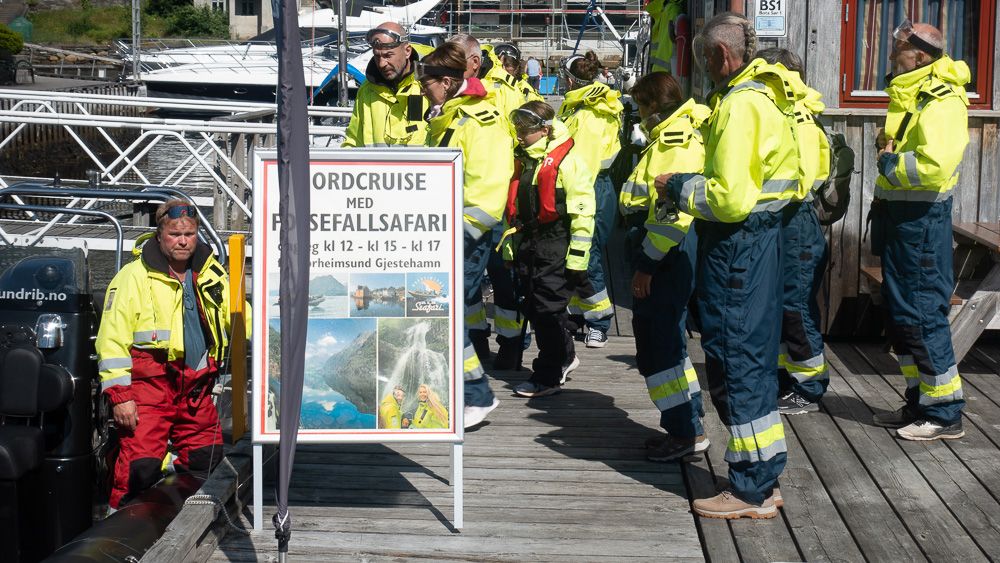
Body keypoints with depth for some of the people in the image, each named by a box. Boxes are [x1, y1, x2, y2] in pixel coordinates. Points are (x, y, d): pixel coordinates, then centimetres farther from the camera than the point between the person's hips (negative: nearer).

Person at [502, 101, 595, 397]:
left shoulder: (568, 160, -12)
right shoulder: (523, 159, 14)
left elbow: (583, 209, -14)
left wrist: (578, 254, -16)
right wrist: (510, 240, 23)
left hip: (555, 245, -8)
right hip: (527, 245, 8)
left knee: (548, 309, -5)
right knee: (533, 308, 13)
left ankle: (548, 377, 4)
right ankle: (564, 356, 34)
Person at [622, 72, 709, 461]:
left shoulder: (675, 141, -16)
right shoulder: (671, 135, 16)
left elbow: (672, 212, -23)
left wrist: (646, 263, -21)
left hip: (667, 254, -11)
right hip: (666, 256, 11)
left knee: (659, 343, -6)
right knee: (665, 338, 16)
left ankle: (685, 432, 0)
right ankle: (689, 424, 24)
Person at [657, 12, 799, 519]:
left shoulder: (741, 104, -17)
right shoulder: (762, 96, 15)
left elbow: (731, 197, -23)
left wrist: (678, 188, -9)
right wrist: (686, 190, 11)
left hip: (736, 244, -10)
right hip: (758, 235, 10)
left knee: (738, 359, -4)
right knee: (749, 357, 15)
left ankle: (751, 491, 3)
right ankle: (759, 477, 24)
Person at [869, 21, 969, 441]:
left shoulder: (942, 102, -17)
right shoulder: (909, 95, 15)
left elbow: (935, 165, -29)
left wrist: (889, 164, -15)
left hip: (921, 219, -10)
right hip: (898, 214, 10)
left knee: (923, 315, -6)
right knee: (901, 313, 14)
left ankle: (945, 414, 1)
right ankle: (920, 402, 23)